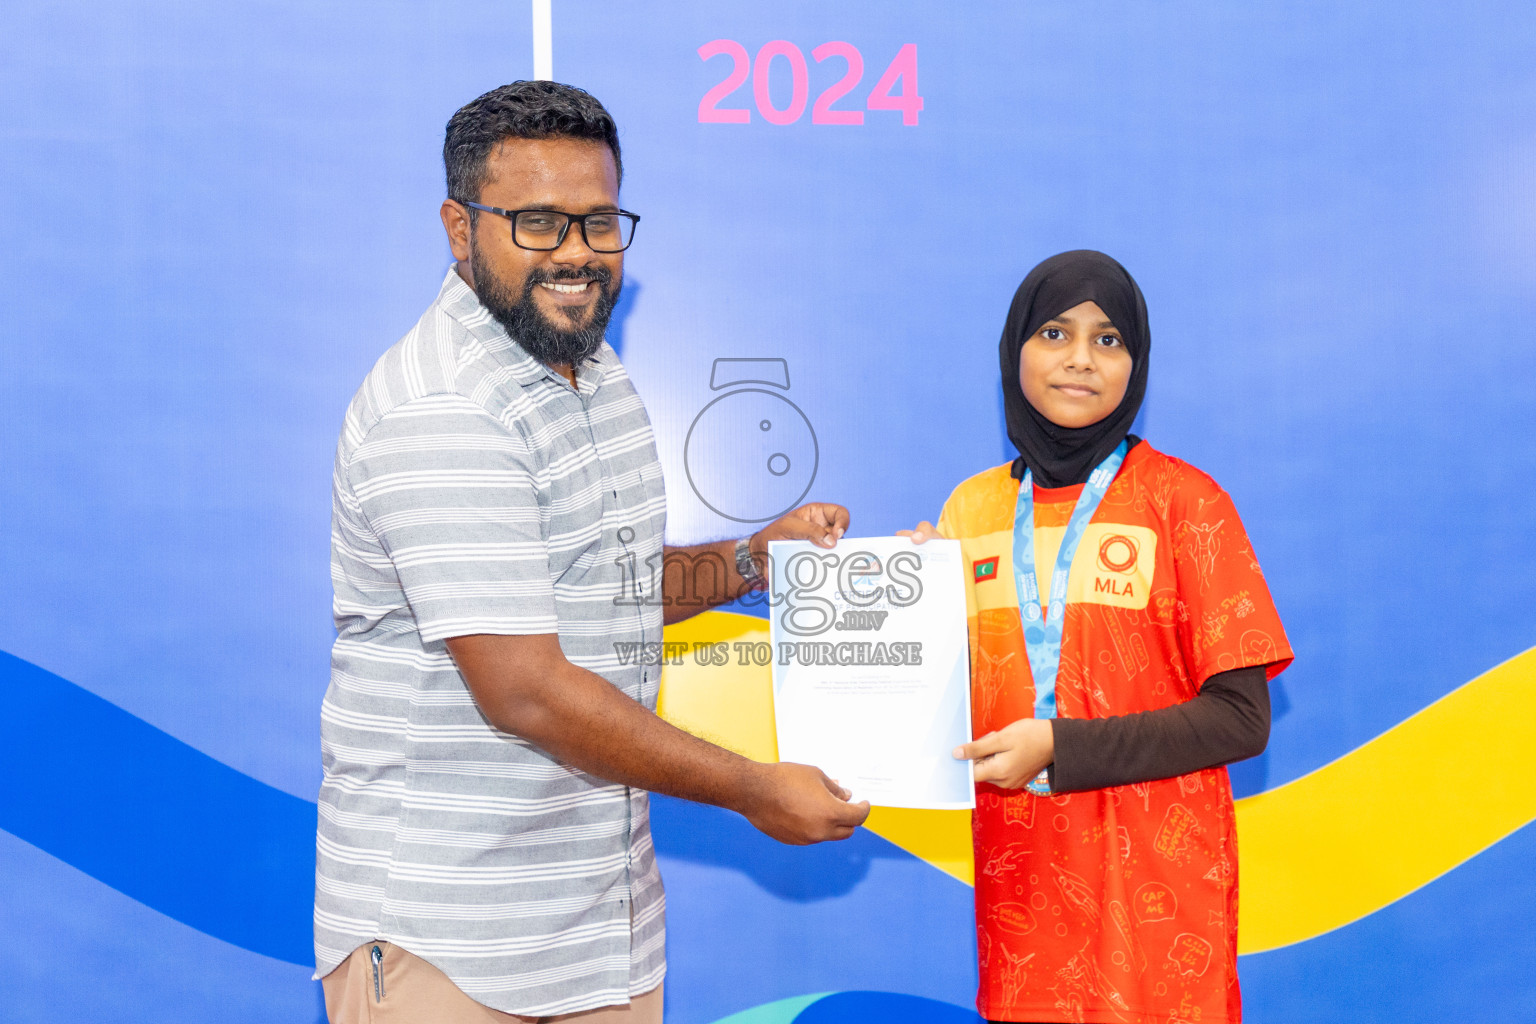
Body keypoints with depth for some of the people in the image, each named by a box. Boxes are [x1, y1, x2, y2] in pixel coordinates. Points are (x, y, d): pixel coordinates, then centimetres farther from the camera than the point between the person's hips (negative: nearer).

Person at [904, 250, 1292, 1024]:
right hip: (1021, 880, 3)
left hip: (1153, 884, -3)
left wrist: (1059, 749, -17)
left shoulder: (1181, 500, -5)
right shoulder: (972, 507, 7)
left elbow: (1240, 717, -9)